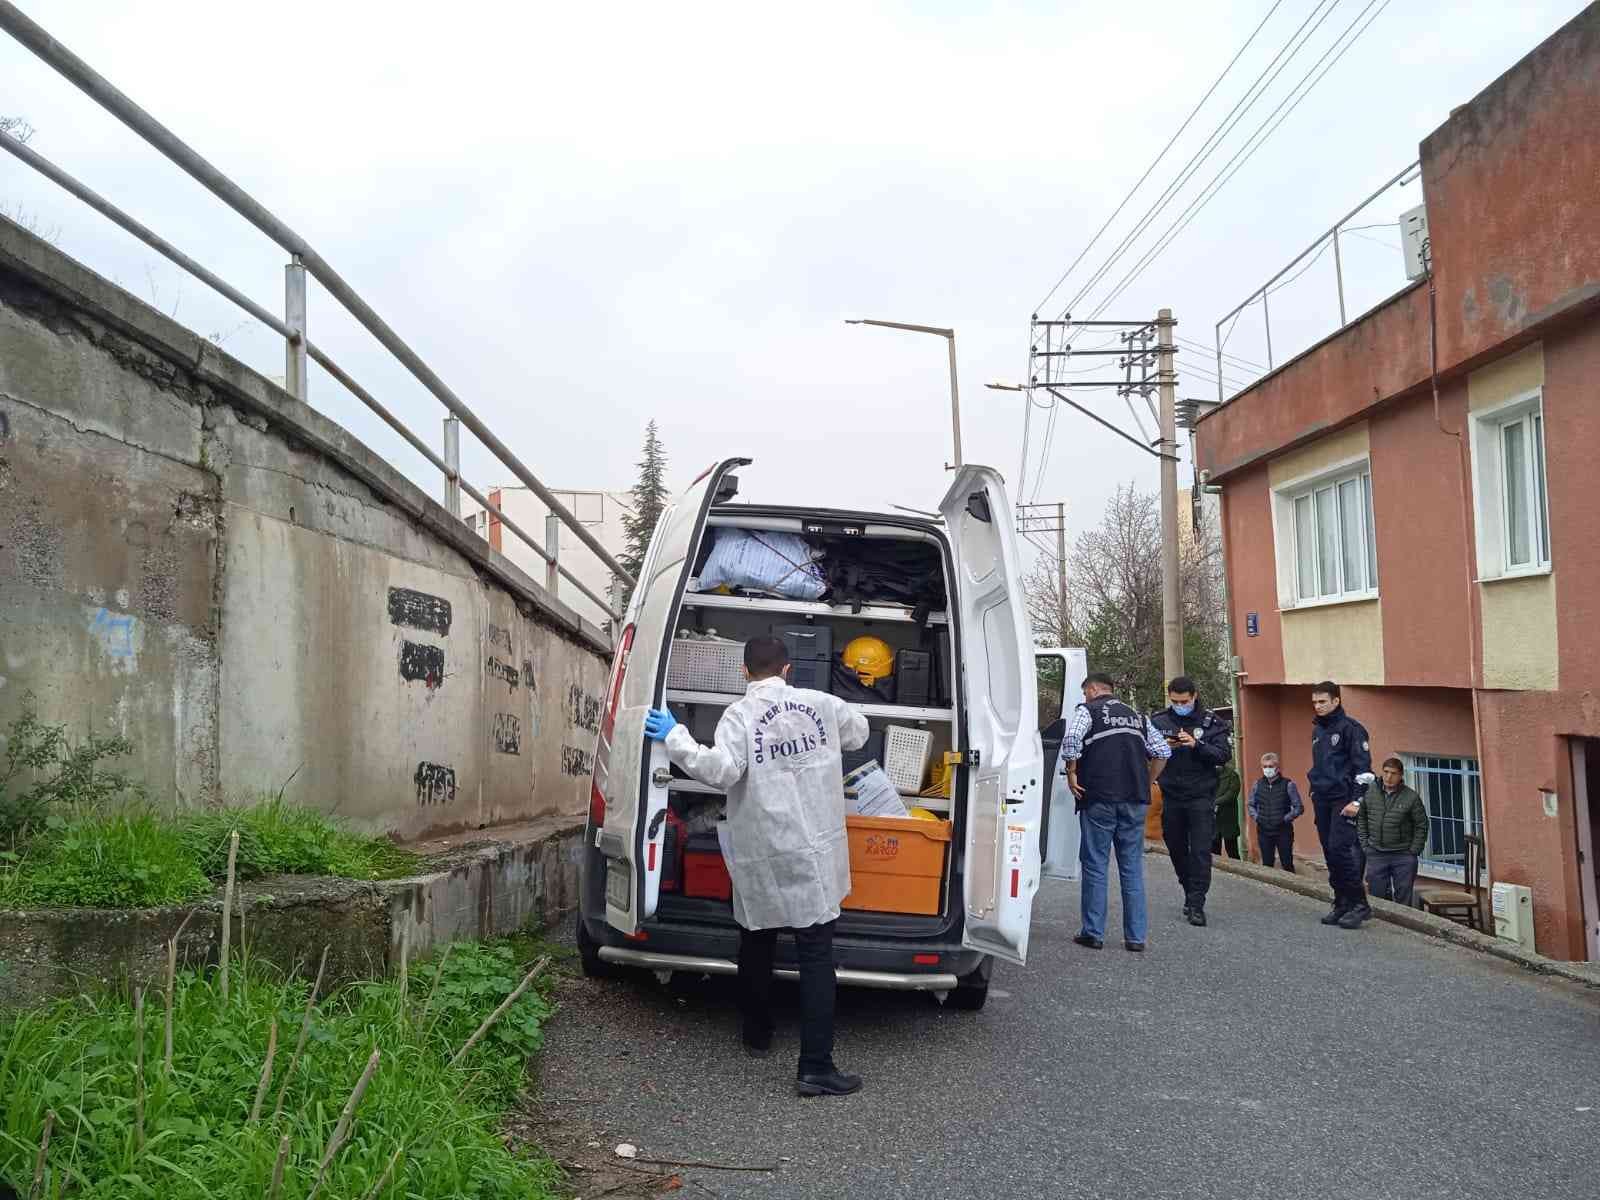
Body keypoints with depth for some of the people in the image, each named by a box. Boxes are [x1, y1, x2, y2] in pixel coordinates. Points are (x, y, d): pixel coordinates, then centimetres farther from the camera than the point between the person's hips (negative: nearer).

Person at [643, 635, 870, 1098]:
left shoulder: (740, 715, -9)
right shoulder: (821, 704, 1)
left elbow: (722, 770, -22)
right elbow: (858, 734, 19)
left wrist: (674, 737, -11)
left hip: (760, 859, -1)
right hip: (814, 853, 1)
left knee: (756, 945, 21)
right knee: (816, 957, 0)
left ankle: (757, 1033, 38)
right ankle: (815, 1067, -5)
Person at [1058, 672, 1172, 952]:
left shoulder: (1087, 710, 2)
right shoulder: (1136, 716, 19)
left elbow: (1071, 740, -17)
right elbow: (1163, 752, 16)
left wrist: (1071, 775, -7)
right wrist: (1146, 783, 18)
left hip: (1098, 798, -4)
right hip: (1135, 800, 4)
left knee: (1095, 865, 3)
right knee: (1133, 866, 9)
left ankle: (1094, 933, 5)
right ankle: (1136, 936, 9)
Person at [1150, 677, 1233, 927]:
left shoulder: (1211, 722, 0)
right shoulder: (1158, 721, 5)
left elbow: (1224, 754, -8)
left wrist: (1197, 745, -22)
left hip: (1201, 796, -3)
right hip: (1171, 796, 3)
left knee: (1201, 852, -8)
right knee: (1176, 849, 12)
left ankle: (1196, 905, -5)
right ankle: (1190, 893, 30)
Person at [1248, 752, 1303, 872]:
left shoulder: (1288, 784, -7)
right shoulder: (1258, 784, 4)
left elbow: (1299, 807, -5)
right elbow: (1251, 805, 15)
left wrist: (1285, 819, -14)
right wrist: (1256, 817, -1)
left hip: (1283, 831, -3)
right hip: (1264, 831, 3)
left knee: (1287, 864, 4)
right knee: (1266, 864, 11)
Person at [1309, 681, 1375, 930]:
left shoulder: (1350, 727, -6)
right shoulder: (1317, 730, 16)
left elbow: (1363, 766, -11)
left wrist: (1356, 800, -16)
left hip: (1343, 800, -7)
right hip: (1322, 801, 7)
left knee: (1341, 848, -15)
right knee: (1330, 852, 6)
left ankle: (1359, 904, -7)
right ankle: (1341, 904, 12)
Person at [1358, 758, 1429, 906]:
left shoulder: (1411, 797, -7)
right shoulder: (1369, 791, -2)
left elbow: (1421, 827, -1)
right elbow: (1360, 818, 7)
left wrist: (1414, 852, -5)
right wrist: (1364, 844, 2)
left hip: (1403, 856, -2)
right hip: (1375, 854, 2)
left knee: (1404, 899, 4)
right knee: (1377, 897, 7)